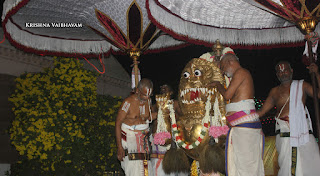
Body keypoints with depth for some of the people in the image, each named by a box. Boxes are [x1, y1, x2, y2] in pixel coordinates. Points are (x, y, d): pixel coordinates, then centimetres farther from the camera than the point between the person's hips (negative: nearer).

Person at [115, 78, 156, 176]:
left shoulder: (148, 101, 5)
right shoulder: (128, 102, -13)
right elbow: (118, 124, -11)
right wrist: (119, 147, -15)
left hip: (143, 138, 6)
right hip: (129, 138, -6)